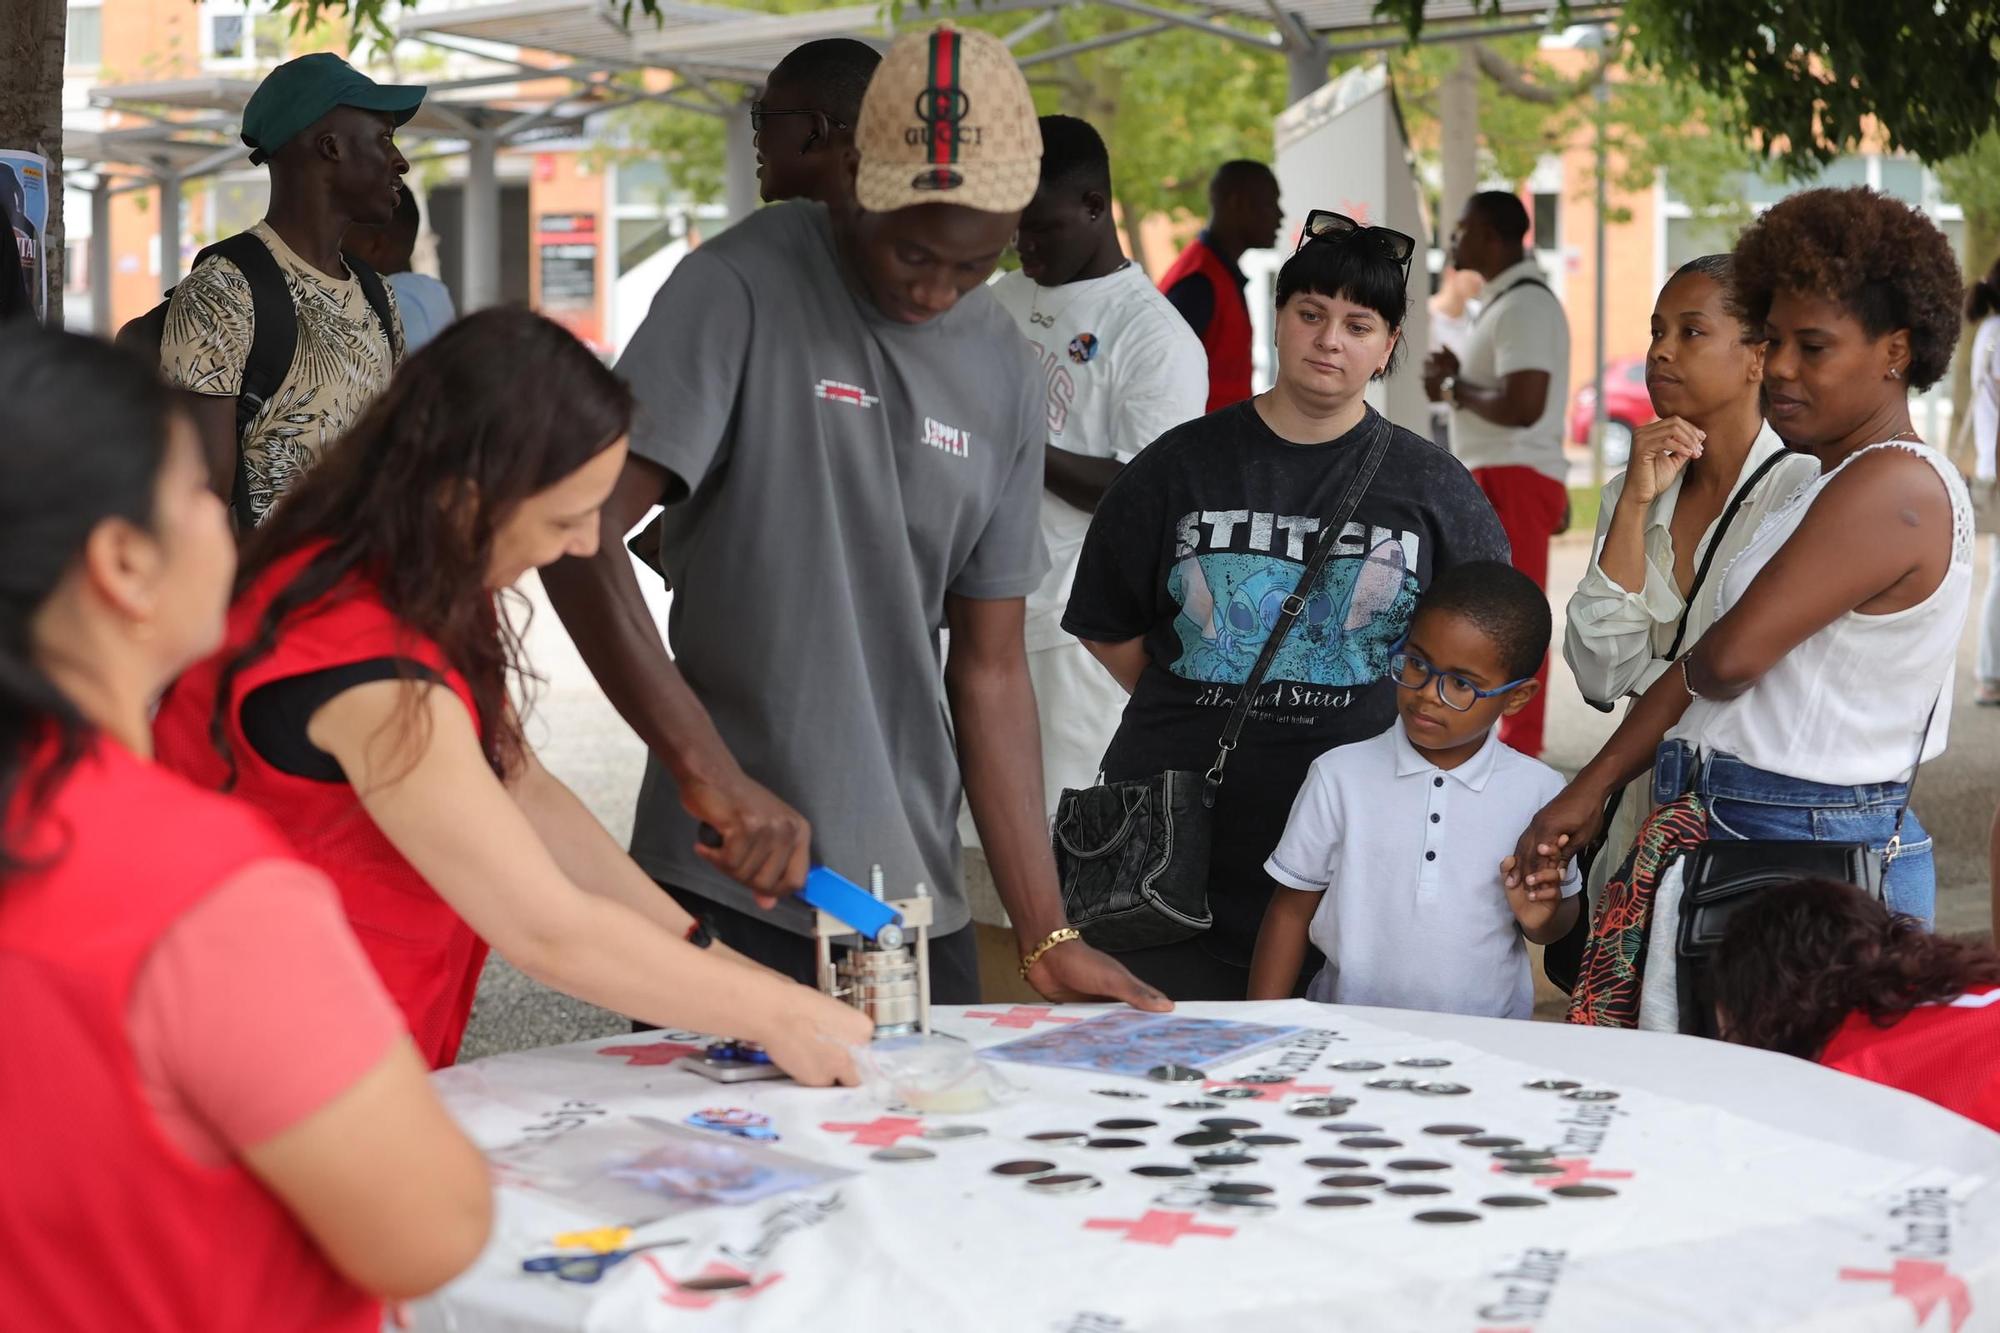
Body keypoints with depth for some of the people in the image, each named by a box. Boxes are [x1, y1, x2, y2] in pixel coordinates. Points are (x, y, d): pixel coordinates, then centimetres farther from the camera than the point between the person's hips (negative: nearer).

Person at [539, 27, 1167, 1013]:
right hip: (735, 893, -5)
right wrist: (708, 767, -28)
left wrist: (1046, 938, 5)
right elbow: (581, 537, -17)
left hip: (917, 901, 5)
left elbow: (989, 667, 10)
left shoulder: (1006, 376, 8)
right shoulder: (746, 288, -9)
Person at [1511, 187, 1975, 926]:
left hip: (1808, 849, -9)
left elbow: (1729, 657, -21)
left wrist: (1691, 666, 2)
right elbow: (1701, 666, 15)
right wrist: (1589, 789, 8)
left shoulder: (1897, 486, -15)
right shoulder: (1826, 483, 18)